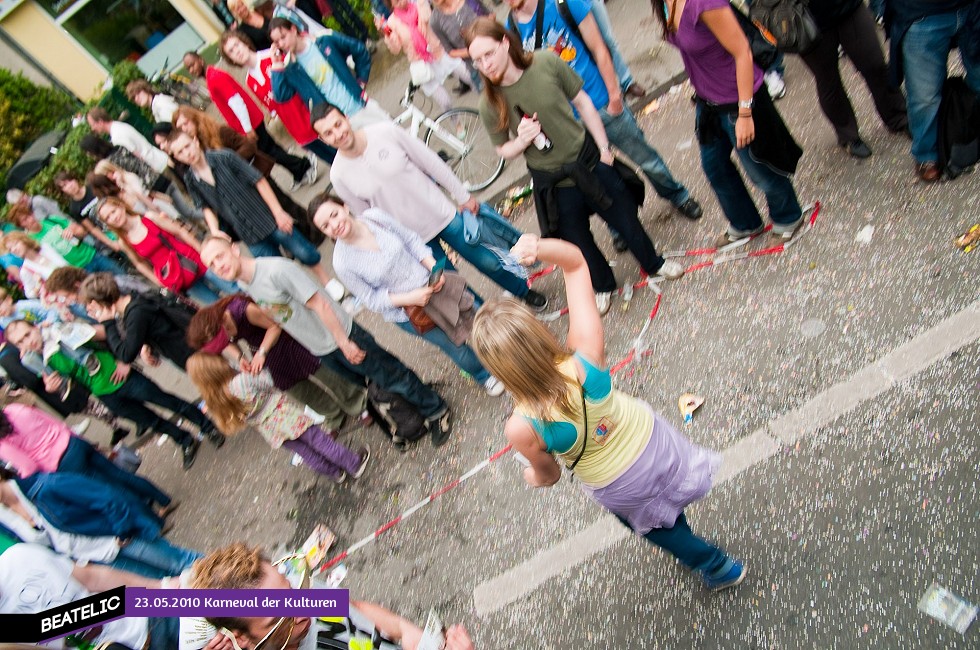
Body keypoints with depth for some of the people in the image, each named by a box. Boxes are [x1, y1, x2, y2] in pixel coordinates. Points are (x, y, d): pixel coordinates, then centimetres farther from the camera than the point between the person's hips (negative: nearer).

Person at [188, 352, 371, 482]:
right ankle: (355, 463, 27)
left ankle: (335, 473, 40)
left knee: (305, 452, 24)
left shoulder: (214, 402, -12)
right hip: (282, 414, -6)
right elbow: (269, 382, -17)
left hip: (268, 430, 6)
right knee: (319, 440, 12)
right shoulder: (241, 380, -33)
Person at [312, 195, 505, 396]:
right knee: (460, 352, 8)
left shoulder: (375, 216, -17)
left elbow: (412, 240, -4)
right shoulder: (342, 263, -24)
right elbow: (371, 299, -15)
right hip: (405, 312, -3)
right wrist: (409, 298, -26)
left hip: (429, 282, 3)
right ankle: (484, 375, 43)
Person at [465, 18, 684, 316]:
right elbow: (503, 150, -2)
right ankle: (603, 285, 48)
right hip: (553, 183, 0)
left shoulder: (547, 62, -17)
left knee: (626, 219, 17)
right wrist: (522, 140, -24)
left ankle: (653, 263, 49)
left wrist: (604, 147, -2)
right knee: (579, 243, 16)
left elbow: (583, 104, -4)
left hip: (589, 160, 1)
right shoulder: (490, 104, -17)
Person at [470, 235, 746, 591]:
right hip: (652, 442, 3)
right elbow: (575, 261, -25)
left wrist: (534, 477, 10)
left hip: (619, 488, -3)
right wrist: (540, 248, -45)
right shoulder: (586, 356, -34)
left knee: (654, 525, 35)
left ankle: (719, 567, 58)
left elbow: (549, 475, -13)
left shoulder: (522, 429, -37)